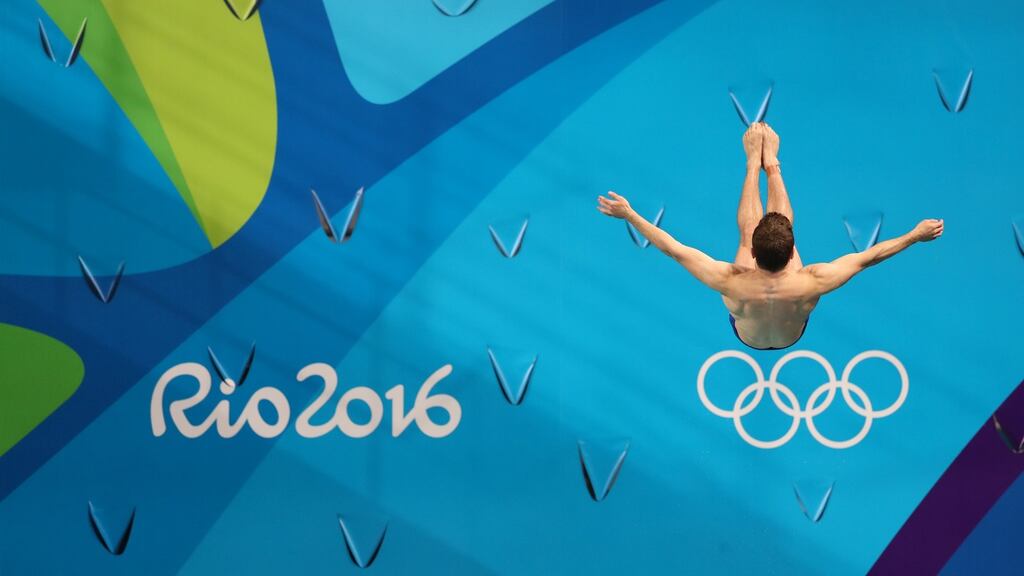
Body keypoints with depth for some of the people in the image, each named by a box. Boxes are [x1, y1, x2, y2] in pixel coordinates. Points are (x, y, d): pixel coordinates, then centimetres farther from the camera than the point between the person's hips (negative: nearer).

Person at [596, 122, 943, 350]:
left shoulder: (731, 284, -48)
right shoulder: (809, 285, -46)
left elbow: (673, 248, -38)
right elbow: (866, 257, -33)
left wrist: (628, 214, -31)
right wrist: (915, 236, -26)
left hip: (746, 338, 0)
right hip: (793, 338, 1)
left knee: (748, 228, 12)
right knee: (783, 225, 13)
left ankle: (754, 161, 38)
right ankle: (771, 162, 39)